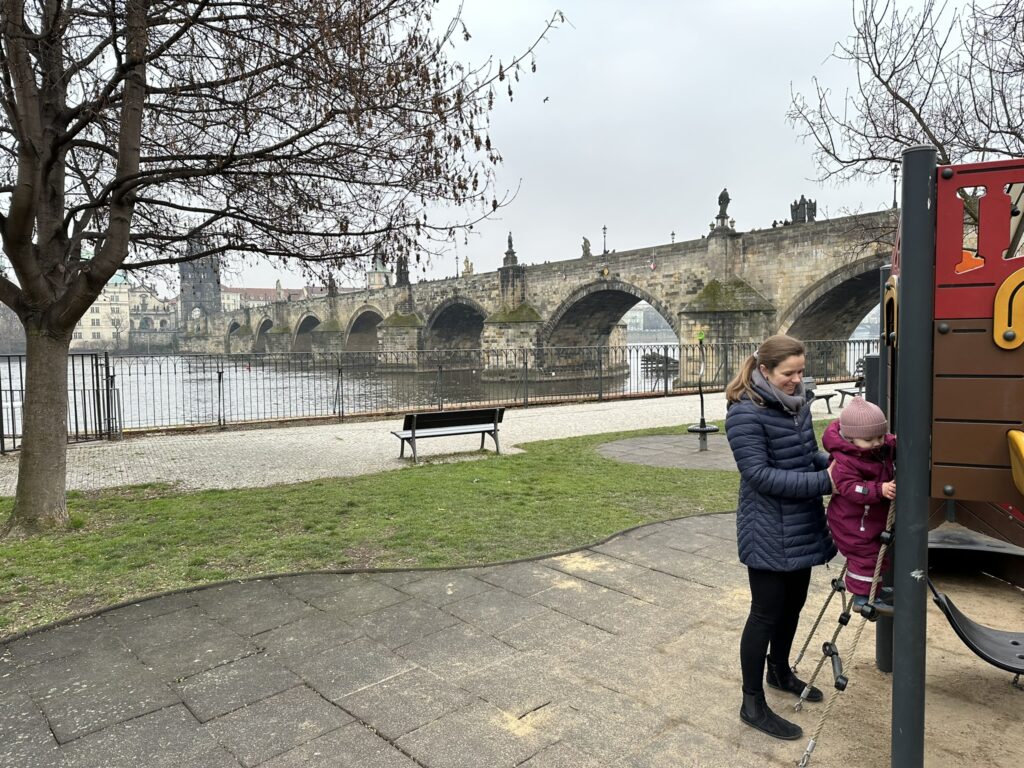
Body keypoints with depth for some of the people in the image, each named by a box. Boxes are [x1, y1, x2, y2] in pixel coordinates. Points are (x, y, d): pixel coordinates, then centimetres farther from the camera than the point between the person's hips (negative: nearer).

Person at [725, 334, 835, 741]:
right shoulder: (745, 414, -21)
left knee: (794, 602, 22)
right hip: (768, 533, -8)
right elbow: (761, 474, -24)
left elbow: (809, 452, 15)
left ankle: (780, 671, 45)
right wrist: (824, 482, -26)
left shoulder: (796, 404, 5)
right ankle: (752, 704, 18)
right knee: (766, 612, 2)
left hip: (801, 526, 8)